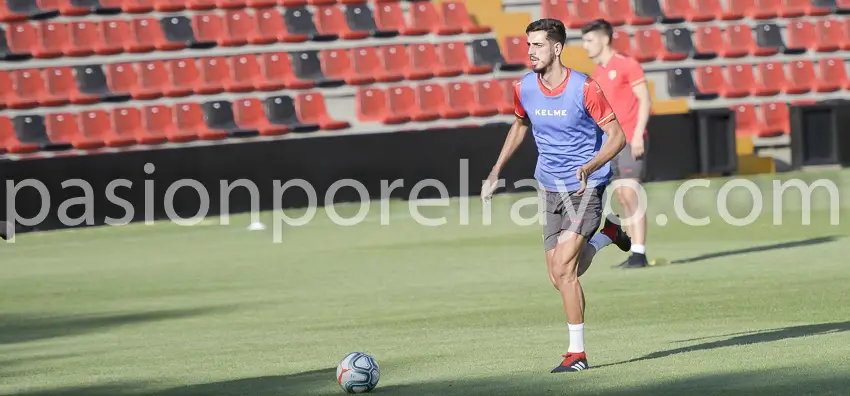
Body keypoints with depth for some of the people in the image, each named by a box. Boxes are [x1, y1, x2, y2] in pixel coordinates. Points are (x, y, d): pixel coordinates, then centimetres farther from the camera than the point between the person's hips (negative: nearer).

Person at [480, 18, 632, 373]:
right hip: (551, 192, 6)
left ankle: (577, 353, -7)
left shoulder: (584, 88, -16)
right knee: (560, 279, 6)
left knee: (563, 270, -18)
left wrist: (590, 166, -27)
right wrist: (495, 173, 20)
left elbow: (617, 135, -11)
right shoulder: (524, 89, 0)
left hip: (586, 187, -6)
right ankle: (606, 235, 35)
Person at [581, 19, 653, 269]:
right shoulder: (596, 74, 15)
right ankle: (634, 253, 6)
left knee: (630, 193, -13)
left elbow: (645, 100, -10)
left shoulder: (627, 65, -7)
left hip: (630, 141, -8)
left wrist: (637, 135, -18)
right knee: (622, 197, 5)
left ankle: (639, 253, -13)